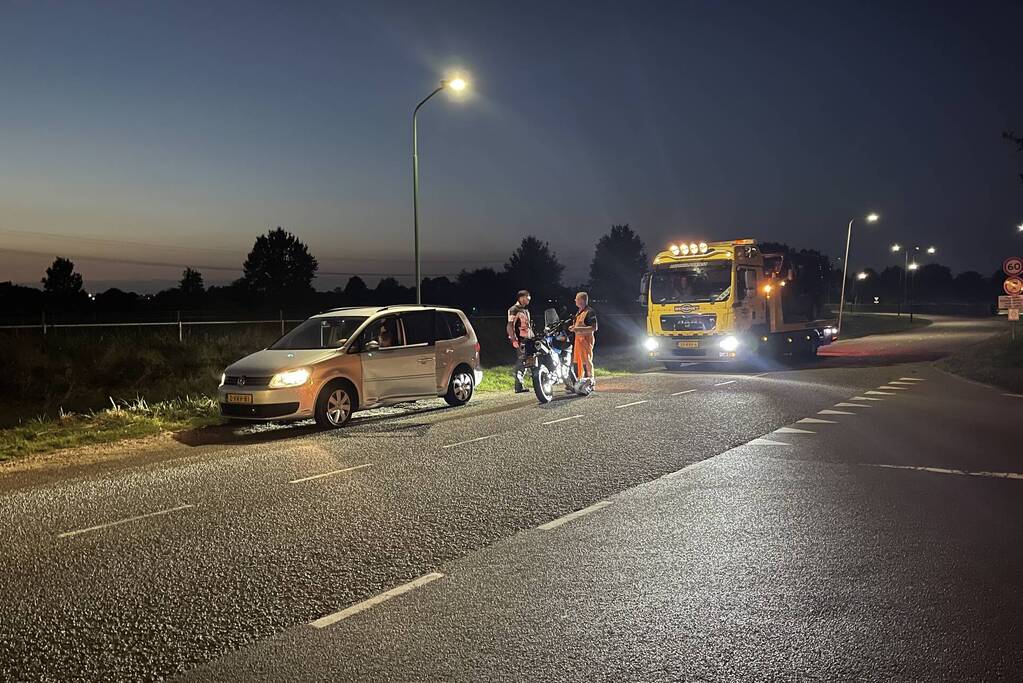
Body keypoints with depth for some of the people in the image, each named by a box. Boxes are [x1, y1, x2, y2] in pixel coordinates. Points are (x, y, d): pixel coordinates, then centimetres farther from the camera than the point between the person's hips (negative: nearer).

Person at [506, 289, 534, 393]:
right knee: (521, 362, -12)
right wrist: (514, 340, -23)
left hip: (528, 339, 9)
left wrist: (533, 336, 24)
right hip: (520, 341, -9)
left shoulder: (526, 310, 22)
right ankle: (519, 387, -11)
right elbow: (510, 326, -15)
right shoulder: (514, 310, -8)